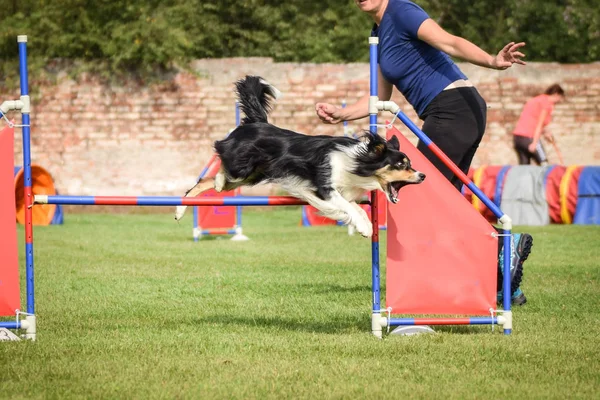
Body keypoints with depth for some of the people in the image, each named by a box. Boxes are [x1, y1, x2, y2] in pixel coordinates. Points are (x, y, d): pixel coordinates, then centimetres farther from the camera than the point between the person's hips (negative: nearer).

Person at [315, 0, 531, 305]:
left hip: (454, 107, -10)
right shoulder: (379, 32, 20)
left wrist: (492, 61, -40)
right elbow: (379, 97, 24)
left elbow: (450, 42, -25)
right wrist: (341, 114, 11)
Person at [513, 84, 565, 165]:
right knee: (545, 165, -2)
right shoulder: (547, 102, -4)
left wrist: (544, 133, 18)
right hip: (529, 138, -8)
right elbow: (539, 124, -12)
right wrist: (534, 143, -17)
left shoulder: (536, 100, 21)